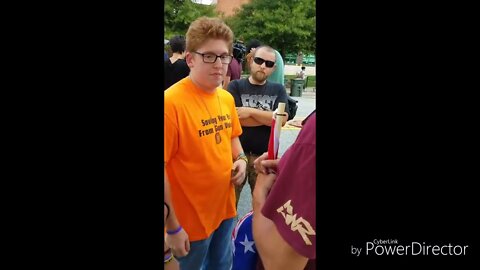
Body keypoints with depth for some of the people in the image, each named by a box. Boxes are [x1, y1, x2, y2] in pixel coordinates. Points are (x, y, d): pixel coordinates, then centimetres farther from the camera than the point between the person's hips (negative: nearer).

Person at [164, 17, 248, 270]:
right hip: (190, 220, -6)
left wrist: (240, 159, -4)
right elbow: (163, 169, -21)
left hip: (225, 207, 7)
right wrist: (172, 227, -17)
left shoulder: (227, 98, 1)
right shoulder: (171, 102, -23)